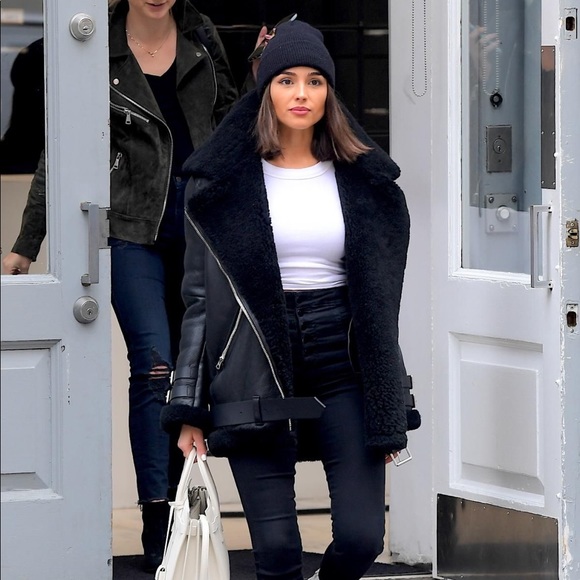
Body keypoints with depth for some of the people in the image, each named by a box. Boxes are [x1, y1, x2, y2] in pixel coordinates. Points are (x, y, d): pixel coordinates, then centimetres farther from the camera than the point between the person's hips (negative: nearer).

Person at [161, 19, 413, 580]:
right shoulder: (222, 181, 3)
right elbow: (199, 297, 3)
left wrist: (389, 410, 7)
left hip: (342, 370, 2)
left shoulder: (364, 181, 9)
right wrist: (188, 407, -3)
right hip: (255, 379, -2)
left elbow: (380, 300, 10)